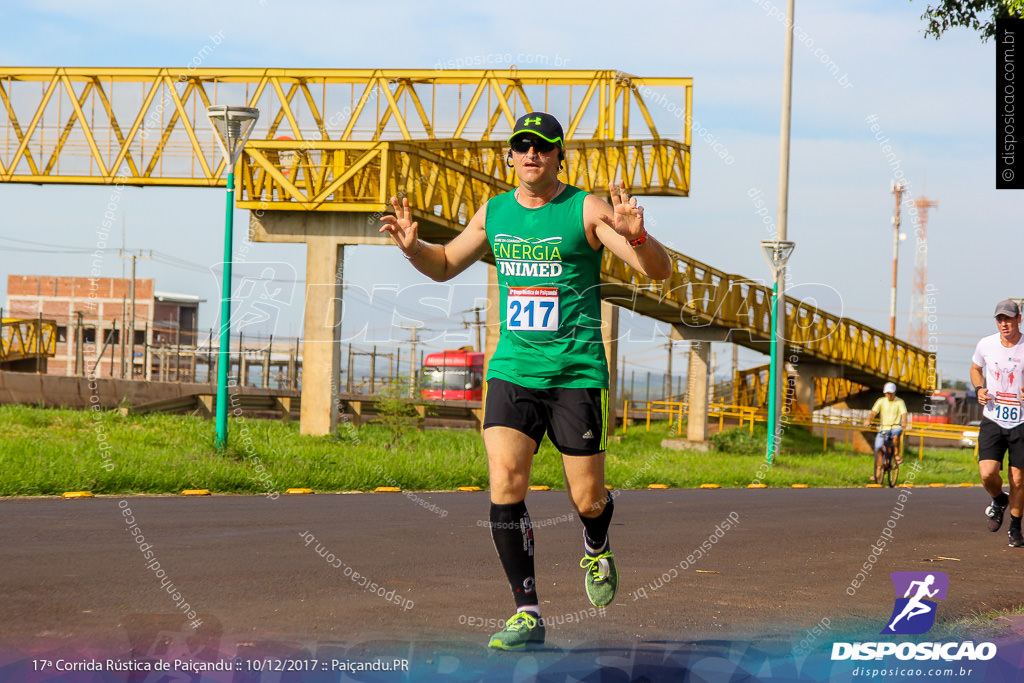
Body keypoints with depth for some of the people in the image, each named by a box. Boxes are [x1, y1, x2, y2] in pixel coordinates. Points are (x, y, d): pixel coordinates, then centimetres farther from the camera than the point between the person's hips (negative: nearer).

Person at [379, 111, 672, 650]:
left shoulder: (587, 210, -5)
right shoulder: (494, 213, 8)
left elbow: (659, 271, -11)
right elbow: (444, 266, 24)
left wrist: (635, 235, -33)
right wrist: (410, 246, 2)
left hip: (576, 375, -3)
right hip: (512, 372, 3)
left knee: (587, 501, 2)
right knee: (505, 487, -13)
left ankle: (596, 548, 39)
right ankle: (527, 614, -5)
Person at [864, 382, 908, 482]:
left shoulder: (899, 402, -2)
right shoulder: (881, 401, 3)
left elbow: (904, 414, -15)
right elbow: (873, 412, -9)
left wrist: (904, 422, -37)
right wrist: (868, 420, -29)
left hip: (896, 427, -2)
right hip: (883, 428, 2)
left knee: (895, 435, -38)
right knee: (878, 449, -10)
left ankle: (897, 454, -16)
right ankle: (878, 472, -4)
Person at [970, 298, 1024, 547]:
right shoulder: (986, 345, 0)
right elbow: (976, 369, 21)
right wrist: (980, 389, 1)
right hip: (993, 421, 2)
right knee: (987, 473, -14)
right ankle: (998, 500, 20)